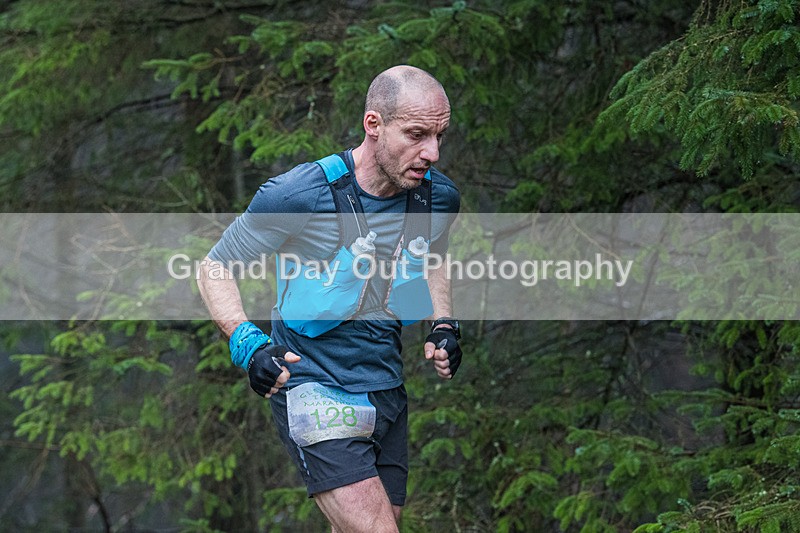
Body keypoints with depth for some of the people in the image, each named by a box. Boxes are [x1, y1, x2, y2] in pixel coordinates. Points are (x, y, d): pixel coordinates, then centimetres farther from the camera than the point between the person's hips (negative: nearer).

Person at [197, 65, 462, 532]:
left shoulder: (439, 197, -1)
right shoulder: (296, 197, -18)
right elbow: (216, 268, -5)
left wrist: (444, 326, 5)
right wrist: (246, 342, -21)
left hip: (388, 395, 7)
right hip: (312, 388, -7)